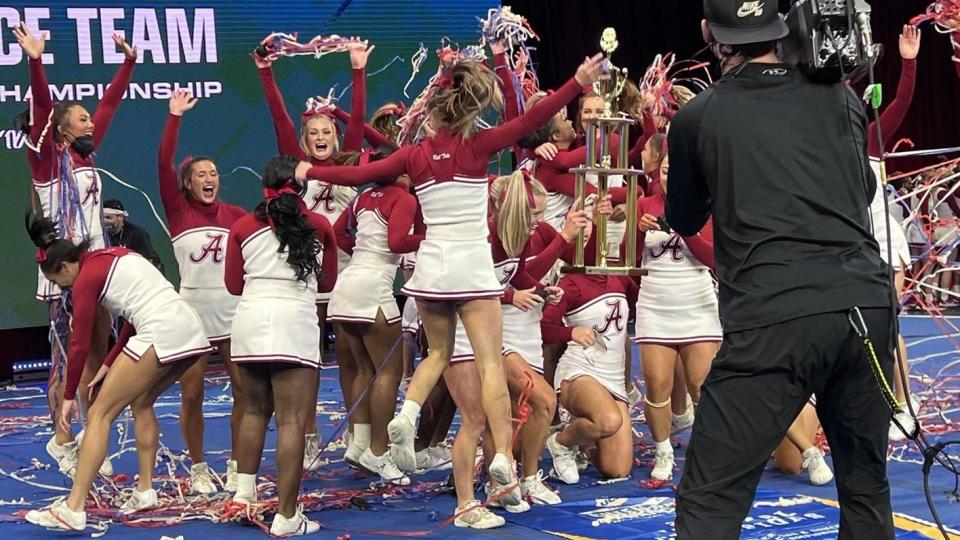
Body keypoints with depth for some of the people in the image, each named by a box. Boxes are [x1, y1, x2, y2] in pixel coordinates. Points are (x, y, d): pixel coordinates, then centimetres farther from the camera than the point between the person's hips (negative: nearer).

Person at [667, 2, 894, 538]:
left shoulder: (698, 117, 6)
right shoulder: (841, 97, 14)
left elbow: (684, 220, 23)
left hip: (773, 319, -4)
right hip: (868, 303, 4)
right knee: (866, 487, 19)